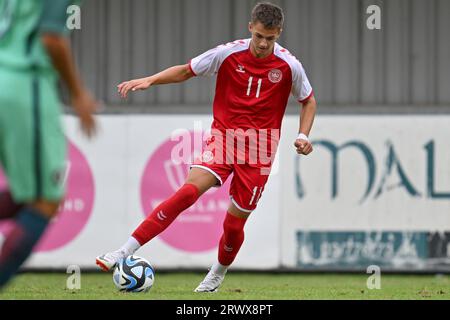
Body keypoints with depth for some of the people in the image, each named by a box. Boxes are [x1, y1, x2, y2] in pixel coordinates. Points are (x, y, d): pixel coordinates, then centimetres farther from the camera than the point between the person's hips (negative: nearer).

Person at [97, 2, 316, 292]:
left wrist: (303, 136, -2)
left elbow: (309, 101, 12)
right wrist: (149, 80, -7)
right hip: (223, 137, 0)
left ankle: (218, 274, 34)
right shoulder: (228, 54, -6)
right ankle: (126, 252, -27)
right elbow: (186, 70, 6)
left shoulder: (289, 66, -5)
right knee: (190, 190, -24)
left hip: (259, 151, 0)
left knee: (235, 223, 1)